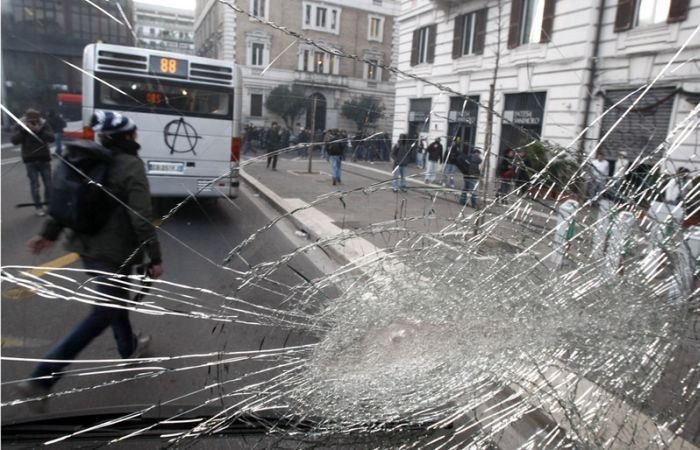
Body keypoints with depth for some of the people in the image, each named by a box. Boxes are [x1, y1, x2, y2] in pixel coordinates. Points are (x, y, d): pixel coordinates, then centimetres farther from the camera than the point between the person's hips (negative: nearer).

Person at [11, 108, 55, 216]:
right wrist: (23, 130, -21)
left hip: (44, 159, 1)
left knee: (48, 183, 5)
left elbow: (51, 138, -14)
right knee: (34, 184, -1)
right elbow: (14, 140, -13)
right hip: (30, 160, -1)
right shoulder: (20, 127, -2)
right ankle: (38, 206, 5)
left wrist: (39, 130, -25)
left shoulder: (44, 125, -2)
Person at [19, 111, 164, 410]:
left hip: (87, 246, 8)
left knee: (115, 299, 26)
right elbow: (141, 219, -22)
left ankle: (129, 348, 46)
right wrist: (155, 257, -16)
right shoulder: (132, 166, -18)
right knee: (104, 313, 3)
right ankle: (42, 378, 3)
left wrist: (49, 233, 17)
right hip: (114, 252, -8)